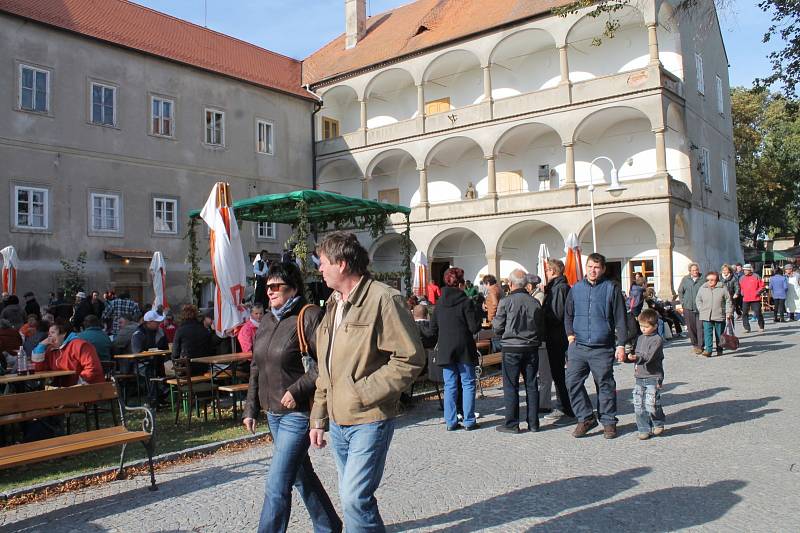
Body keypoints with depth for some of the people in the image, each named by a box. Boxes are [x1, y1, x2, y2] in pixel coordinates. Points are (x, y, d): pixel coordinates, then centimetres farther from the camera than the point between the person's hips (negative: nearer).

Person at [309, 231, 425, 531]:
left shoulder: (383, 299, -14)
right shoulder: (333, 305, 12)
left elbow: (410, 358, -17)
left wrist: (364, 392, -19)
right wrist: (319, 418, 16)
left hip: (369, 420, -8)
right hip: (338, 422, 8)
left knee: (355, 498, -11)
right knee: (353, 496, 16)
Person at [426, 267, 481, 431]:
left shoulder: (439, 304, 3)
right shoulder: (465, 301, -10)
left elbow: (432, 331, 4)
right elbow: (474, 327, -12)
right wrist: (479, 324, 10)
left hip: (445, 350, 3)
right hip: (464, 349, -3)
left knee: (450, 385, 8)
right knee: (468, 384, 6)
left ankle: (450, 421, 9)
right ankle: (469, 421, 7)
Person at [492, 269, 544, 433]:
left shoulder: (506, 302, -11)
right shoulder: (535, 302, 1)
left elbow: (497, 328, -6)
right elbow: (540, 326, 9)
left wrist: (494, 320, 13)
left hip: (511, 348, -4)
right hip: (532, 348, 4)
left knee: (511, 387, 4)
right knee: (531, 385, 11)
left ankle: (512, 424, 7)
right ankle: (533, 423, 18)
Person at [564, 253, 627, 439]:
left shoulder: (611, 288, 0)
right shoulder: (576, 289, 9)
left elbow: (620, 319, -1)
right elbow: (568, 315, 19)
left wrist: (621, 345, -5)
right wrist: (570, 335, 5)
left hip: (603, 348, -3)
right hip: (578, 347, 3)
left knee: (605, 385, 6)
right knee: (572, 382, -3)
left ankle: (608, 421, 21)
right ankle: (585, 418, 12)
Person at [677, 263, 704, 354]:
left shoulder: (702, 280, -1)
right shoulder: (685, 279, 5)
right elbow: (680, 291, 12)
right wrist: (682, 302, 6)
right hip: (688, 308, 2)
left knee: (700, 327, -4)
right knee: (691, 327, 8)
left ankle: (700, 346, 0)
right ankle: (694, 344, 22)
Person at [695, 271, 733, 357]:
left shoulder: (723, 288, -1)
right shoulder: (702, 288, 6)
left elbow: (728, 301, 2)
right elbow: (698, 300, 16)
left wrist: (729, 312, -4)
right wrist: (701, 310, 6)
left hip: (719, 316, -1)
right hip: (706, 316, 1)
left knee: (719, 334, 9)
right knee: (707, 333, -8)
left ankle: (719, 350, 21)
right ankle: (708, 350, -10)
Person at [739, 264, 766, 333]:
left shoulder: (756, 276, -1)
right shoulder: (742, 278, 10)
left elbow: (762, 286, 1)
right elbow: (740, 287, 21)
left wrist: (758, 292, -12)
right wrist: (742, 293, 5)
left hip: (755, 299, -4)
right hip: (745, 299, 4)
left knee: (758, 313, 0)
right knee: (744, 313, 2)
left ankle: (761, 327, 15)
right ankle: (747, 328, 10)